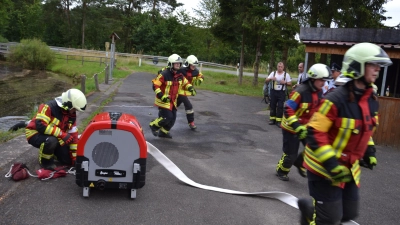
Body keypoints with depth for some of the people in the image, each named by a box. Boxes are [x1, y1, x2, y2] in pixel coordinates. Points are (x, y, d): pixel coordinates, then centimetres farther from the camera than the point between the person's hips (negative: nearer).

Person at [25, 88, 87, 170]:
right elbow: (40, 125, -36)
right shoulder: (49, 107, -27)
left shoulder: (71, 115, -4)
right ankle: (45, 161, -11)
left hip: (55, 137, 7)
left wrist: (75, 157, -2)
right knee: (51, 141, -40)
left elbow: (73, 135, 0)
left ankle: (52, 151, 26)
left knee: (68, 160, -1)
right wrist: (62, 134, -36)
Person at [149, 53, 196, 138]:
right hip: (164, 100, -7)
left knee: (173, 118, 10)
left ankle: (163, 132, 30)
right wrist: (161, 96, -27)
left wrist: (190, 88, 0)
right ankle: (153, 125, 12)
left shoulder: (180, 75, 3)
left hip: (173, 101, 7)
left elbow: (185, 83, 19)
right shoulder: (164, 74, -20)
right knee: (167, 117, -14)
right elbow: (155, 85, -19)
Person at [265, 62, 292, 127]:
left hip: (281, 92, -2)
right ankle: (272, 119, 17)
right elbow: (266, 81, 2)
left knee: (280, 106, -6)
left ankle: (279, 121, -2)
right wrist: (271, 78, -19)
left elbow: (290, 84, 4)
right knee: (272, 105, 6)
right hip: (274, 91, 2)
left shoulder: (286, 74, 3)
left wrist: (285, 82, -16)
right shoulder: (273, 73, 6)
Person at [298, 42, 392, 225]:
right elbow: (314, 133, -24)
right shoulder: (336, 100, -24)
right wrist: (332, 164, -27)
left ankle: (309, 208, 37)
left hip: (349, 168, 8)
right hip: (324, 167, -8)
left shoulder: (371, 101, 3)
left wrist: (369, 151, 11)